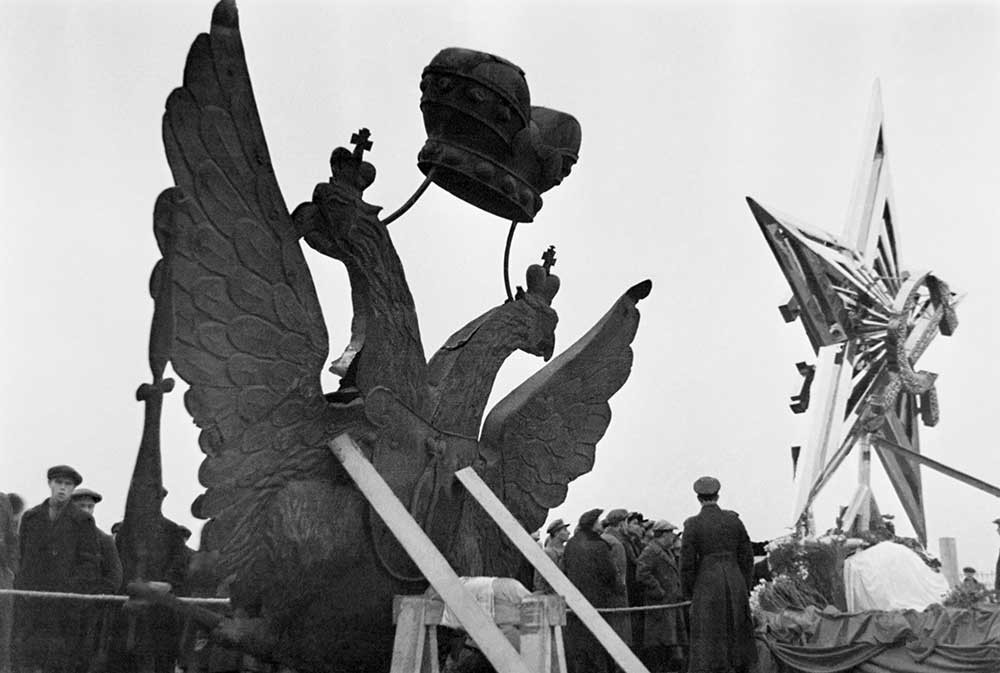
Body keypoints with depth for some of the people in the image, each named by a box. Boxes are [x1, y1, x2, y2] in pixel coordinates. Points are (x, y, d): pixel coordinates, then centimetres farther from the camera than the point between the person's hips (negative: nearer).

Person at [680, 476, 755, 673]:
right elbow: (747, 557, 5)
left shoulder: (693, 524, -7)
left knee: (706, 638, 0)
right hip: (735, 581, 3)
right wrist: (744, 587, 15)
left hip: (707, 584, -3)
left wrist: (689, 593, 6)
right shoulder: (733, 519, 2)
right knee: (738, 633, 16)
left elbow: (687, 563, -7)